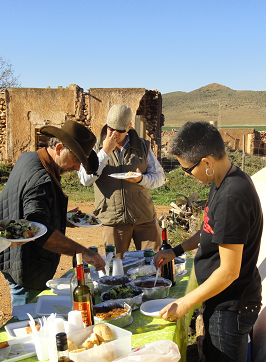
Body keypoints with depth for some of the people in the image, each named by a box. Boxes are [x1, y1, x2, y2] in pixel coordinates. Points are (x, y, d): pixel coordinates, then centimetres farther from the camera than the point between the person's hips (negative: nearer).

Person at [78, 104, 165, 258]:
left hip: (144, 217, 1)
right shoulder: (95, 147, 4)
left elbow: (160, 176, 9)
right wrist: (105, 152, -14)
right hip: (113, 219, -1)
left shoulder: (142, 146, 8)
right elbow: (85, 179, -10)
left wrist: (141, 179, -12)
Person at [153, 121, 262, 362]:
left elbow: (229, 271, -27)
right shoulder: (224, 183, 0)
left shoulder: (231, 198, -31)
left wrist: (185, 303, -18)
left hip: (231, 305, -9)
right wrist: (177, 251, 12)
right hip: (223, 299, 9)